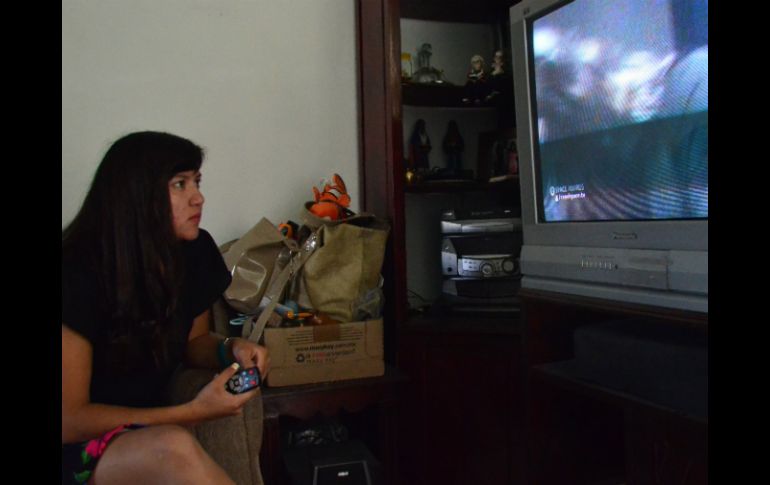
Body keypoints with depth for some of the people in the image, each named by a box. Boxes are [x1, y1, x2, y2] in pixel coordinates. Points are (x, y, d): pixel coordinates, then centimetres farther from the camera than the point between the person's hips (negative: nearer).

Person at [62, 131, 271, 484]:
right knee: (174, 448, -35)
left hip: (142, 424, 5)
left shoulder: (196, 252, -5)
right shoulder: (77, 274, -23)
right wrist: (193, 413, -25)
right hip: (76, 447, -5)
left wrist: (229, 350, -12)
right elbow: (69, 421, -19)